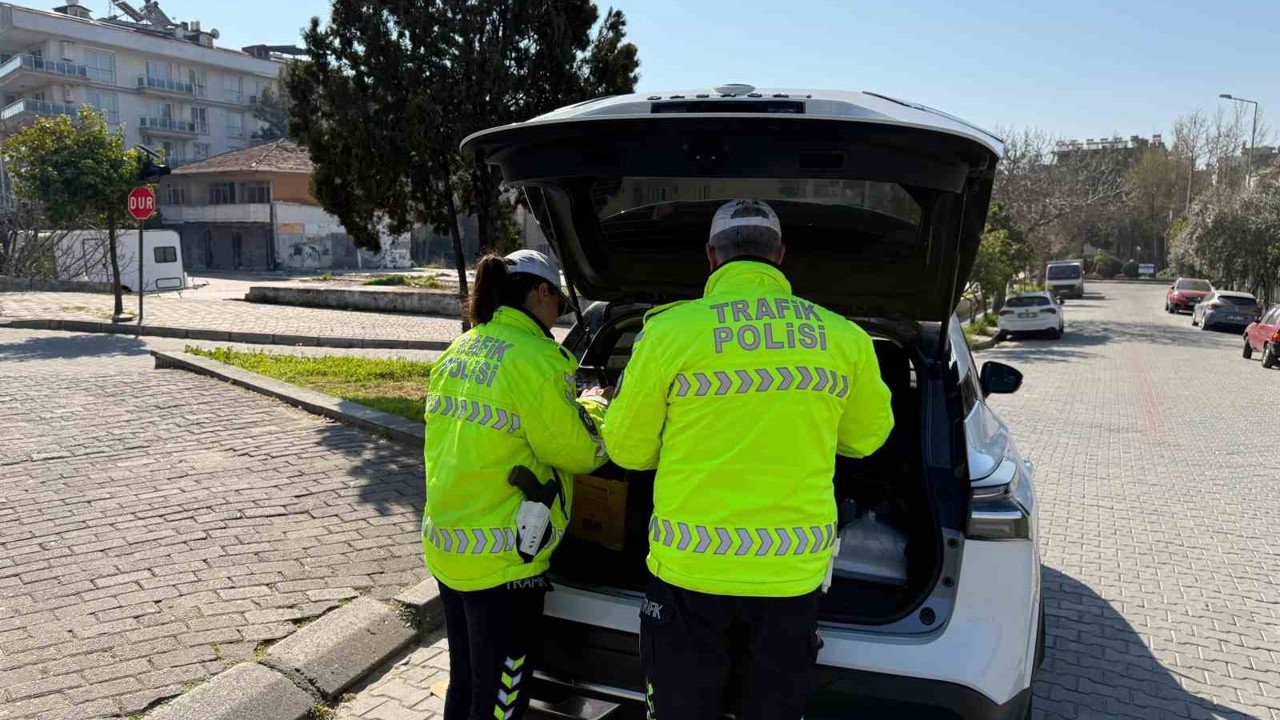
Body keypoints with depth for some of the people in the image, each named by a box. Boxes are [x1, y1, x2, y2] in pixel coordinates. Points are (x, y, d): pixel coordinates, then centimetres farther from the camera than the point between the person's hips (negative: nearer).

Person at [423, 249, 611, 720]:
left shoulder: (456, 353, 9)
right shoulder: (532, 357, -17)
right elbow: (578, 452, -12)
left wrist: (570, 406, 17)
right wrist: (593, 408, 8)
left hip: (446, 546, 8)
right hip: (501, 558, -8)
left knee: (464, 682, 23)